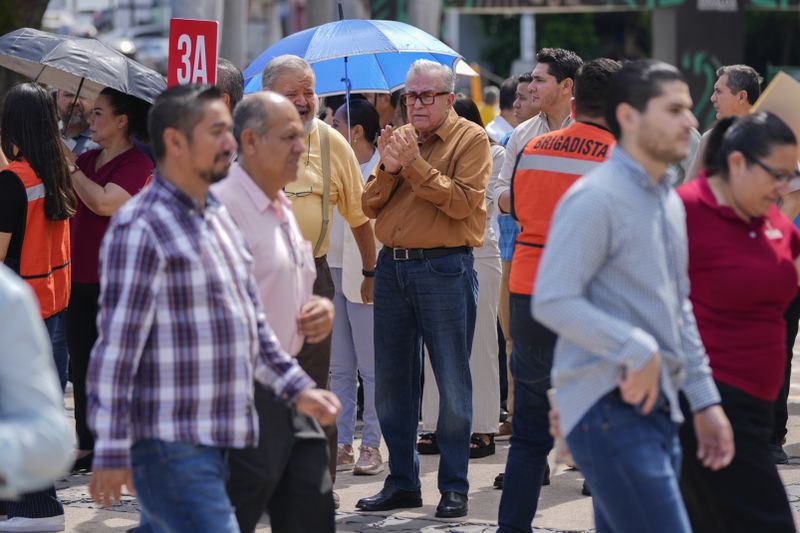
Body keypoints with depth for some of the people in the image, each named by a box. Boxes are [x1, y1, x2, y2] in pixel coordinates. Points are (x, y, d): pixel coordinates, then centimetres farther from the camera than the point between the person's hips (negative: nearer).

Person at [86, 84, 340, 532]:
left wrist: (298, 390, 13)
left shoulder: (220, 220, 16)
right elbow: (116, 346, -17)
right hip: (171, 445, -9)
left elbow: (253, 324, 23)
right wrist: (111, 451, -19)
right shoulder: (141, 227, -14)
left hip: (213, 442, 9)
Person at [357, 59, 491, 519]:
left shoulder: (470, 139, -3)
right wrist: (389, 170, -9)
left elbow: (462, 202, -16)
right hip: (393, 267, 6)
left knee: (453, 382, -1)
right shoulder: (398, 138, 14)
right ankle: (403, 482, 19)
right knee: (392, 381, 10)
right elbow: (371, 206, 9)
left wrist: (415, 165, -16)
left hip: (444, 269, -6)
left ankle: (454, 486, 6)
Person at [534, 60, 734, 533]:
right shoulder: (596, 198, -12)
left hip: (658, 408, 9)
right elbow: (552, 302, -20)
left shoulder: (671, 204, 18)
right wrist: (637, 350, -24)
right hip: (610, 409, -9)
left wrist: (705, 400, 21)